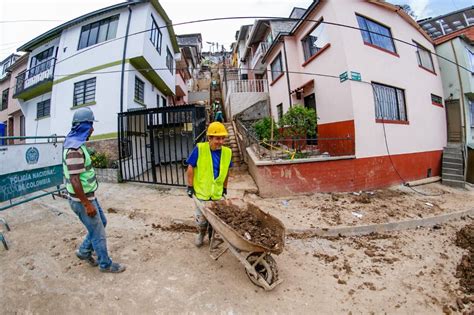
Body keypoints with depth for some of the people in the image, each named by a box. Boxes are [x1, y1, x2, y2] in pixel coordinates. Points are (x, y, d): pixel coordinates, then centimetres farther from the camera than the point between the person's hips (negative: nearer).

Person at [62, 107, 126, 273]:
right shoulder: (75, 148, -25)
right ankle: (106, 264, 24)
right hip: (82, 200, -9)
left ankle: (84, 251, 38)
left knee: (101, 222, 23)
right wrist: (87, 204, -22)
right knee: (98, 232, 6)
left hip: (88, 196, 10)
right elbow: (74, 180, -27)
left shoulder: (76, 144, 7)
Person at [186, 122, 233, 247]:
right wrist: (190, 186, -9)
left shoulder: (227, 152, -8)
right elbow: (191, 167, -10)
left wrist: (225, 188, 12)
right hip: (201, 191, -2)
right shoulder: (200, 148, -18)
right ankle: (201, 234, 45)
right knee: (201, 219, 14)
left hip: (217, 193, 3)